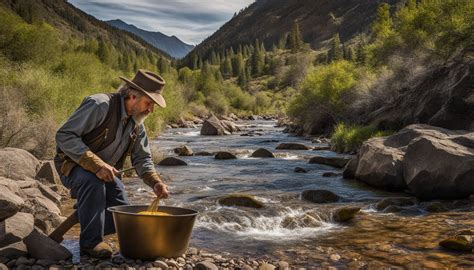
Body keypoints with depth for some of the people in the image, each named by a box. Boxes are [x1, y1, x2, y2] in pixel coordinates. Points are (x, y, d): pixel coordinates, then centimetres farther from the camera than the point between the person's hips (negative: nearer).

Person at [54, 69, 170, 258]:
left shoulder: (136, 123, -1)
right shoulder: (100, 105, -26)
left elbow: (142, 158, 5)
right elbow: (64, 136, -30)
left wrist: (156, 182, -15)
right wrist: (96, 165, -38)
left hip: (106, 170, 7)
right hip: (74, 164, -7)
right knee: (93, 183, -39)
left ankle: (83, 209, 26)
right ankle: (90, 242, -21)